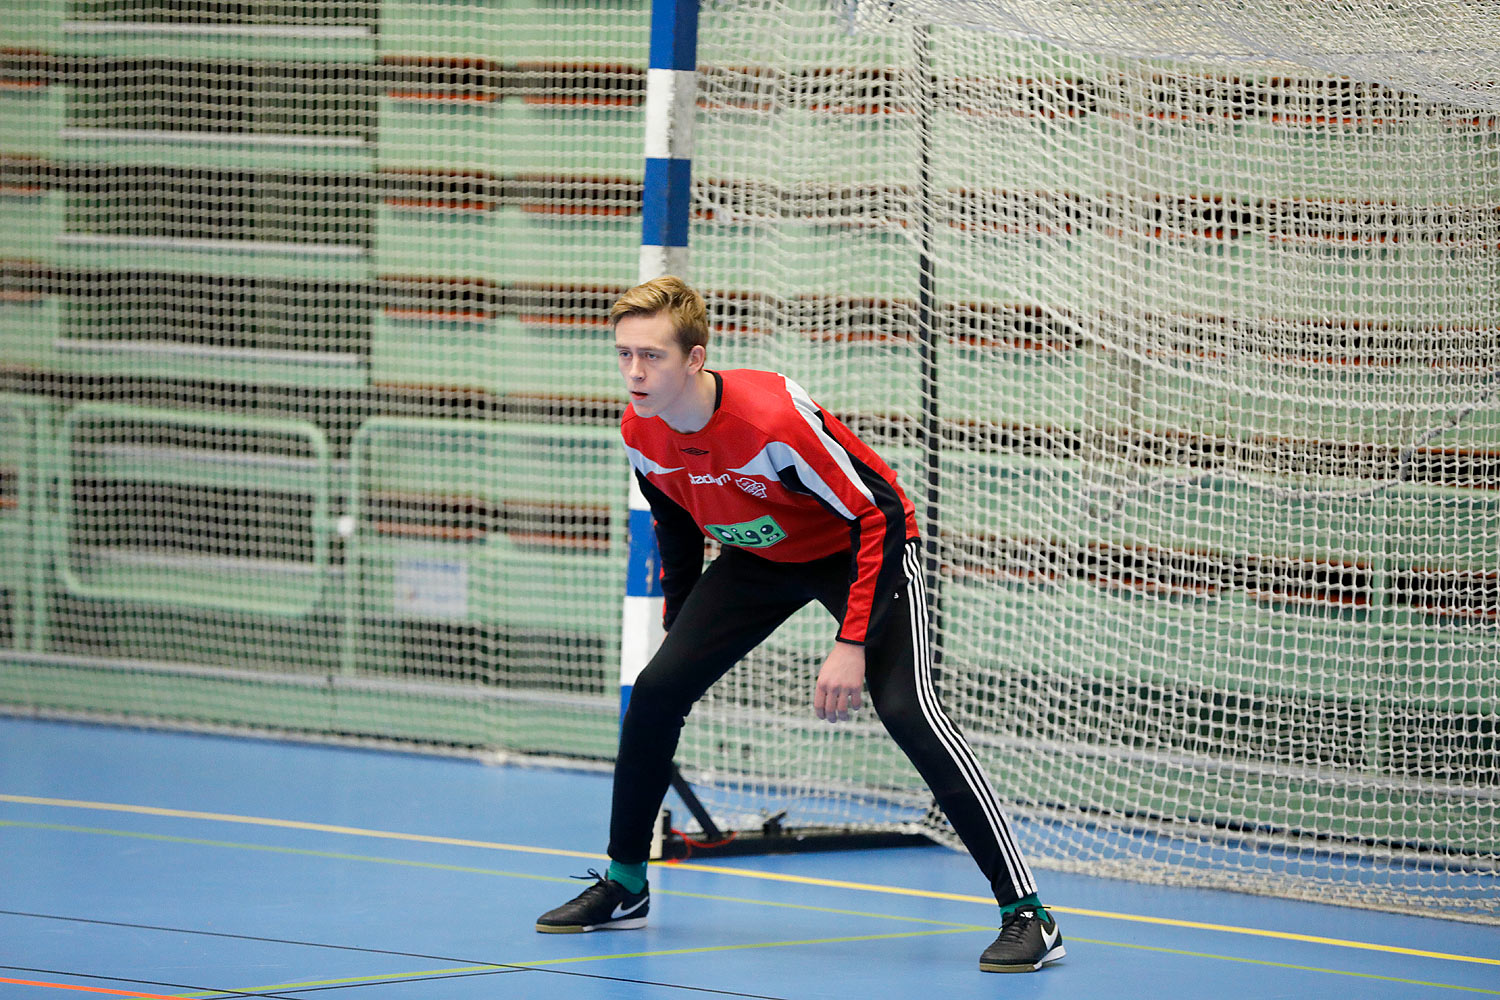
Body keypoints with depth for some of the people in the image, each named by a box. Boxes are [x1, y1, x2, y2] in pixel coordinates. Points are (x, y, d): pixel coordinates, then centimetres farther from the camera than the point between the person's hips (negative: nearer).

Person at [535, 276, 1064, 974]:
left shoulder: (774, 417, -35)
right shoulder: (640, 435, -14)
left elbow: (879, 517, -30)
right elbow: (677, 534, 8)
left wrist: (851, 645, -33)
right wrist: (678, 629, 11)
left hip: (861, 549, -7)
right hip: (759, 557, 7)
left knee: (905, 708, -25)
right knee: (655, 691, -3)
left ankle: (1025, 913, -23)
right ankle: (624, 888, 16)